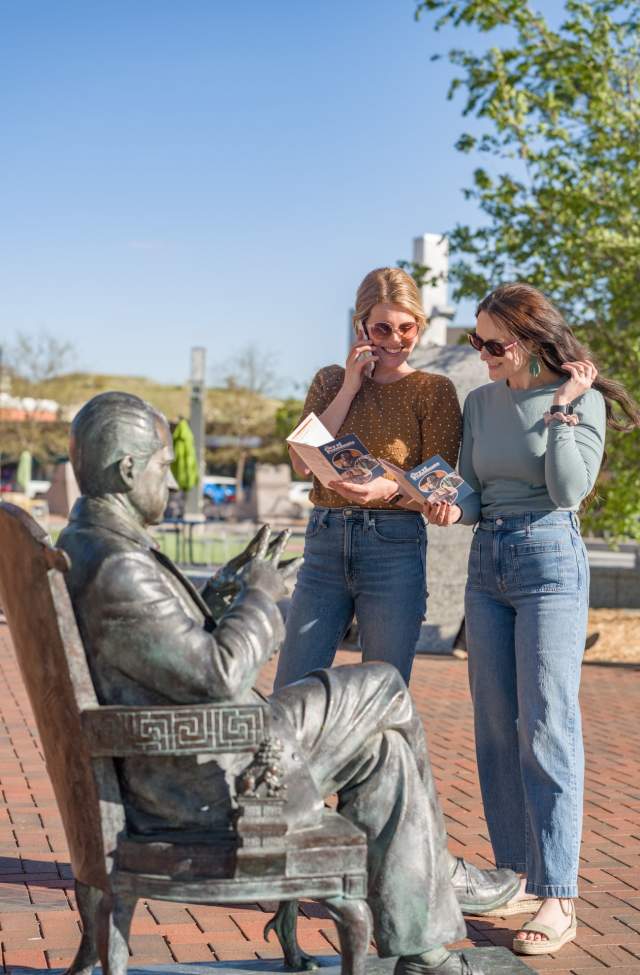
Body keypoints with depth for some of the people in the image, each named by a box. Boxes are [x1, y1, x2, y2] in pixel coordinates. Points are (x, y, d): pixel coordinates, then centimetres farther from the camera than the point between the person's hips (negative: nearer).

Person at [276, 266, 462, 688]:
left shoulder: (434, 390, 3)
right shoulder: (331, 380, 14)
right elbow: (302, 462, 1)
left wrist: (389, 488, -24)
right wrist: (350, 388, -2)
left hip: (394, 546, -3)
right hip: (324, 543, 3)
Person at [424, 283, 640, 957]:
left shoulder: (581, 400, -4)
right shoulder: (480, 403, 11)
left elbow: (570, 488, -13)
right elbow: (473, 488, 10)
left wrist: (564, 407, -12)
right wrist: (454, 508, -11)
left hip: (549, 557, -6)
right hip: (487, 563, 6)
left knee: (546, 727, -9)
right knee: (496, 728, 7)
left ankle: (558, 899, -5)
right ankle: (516, 880, 16)